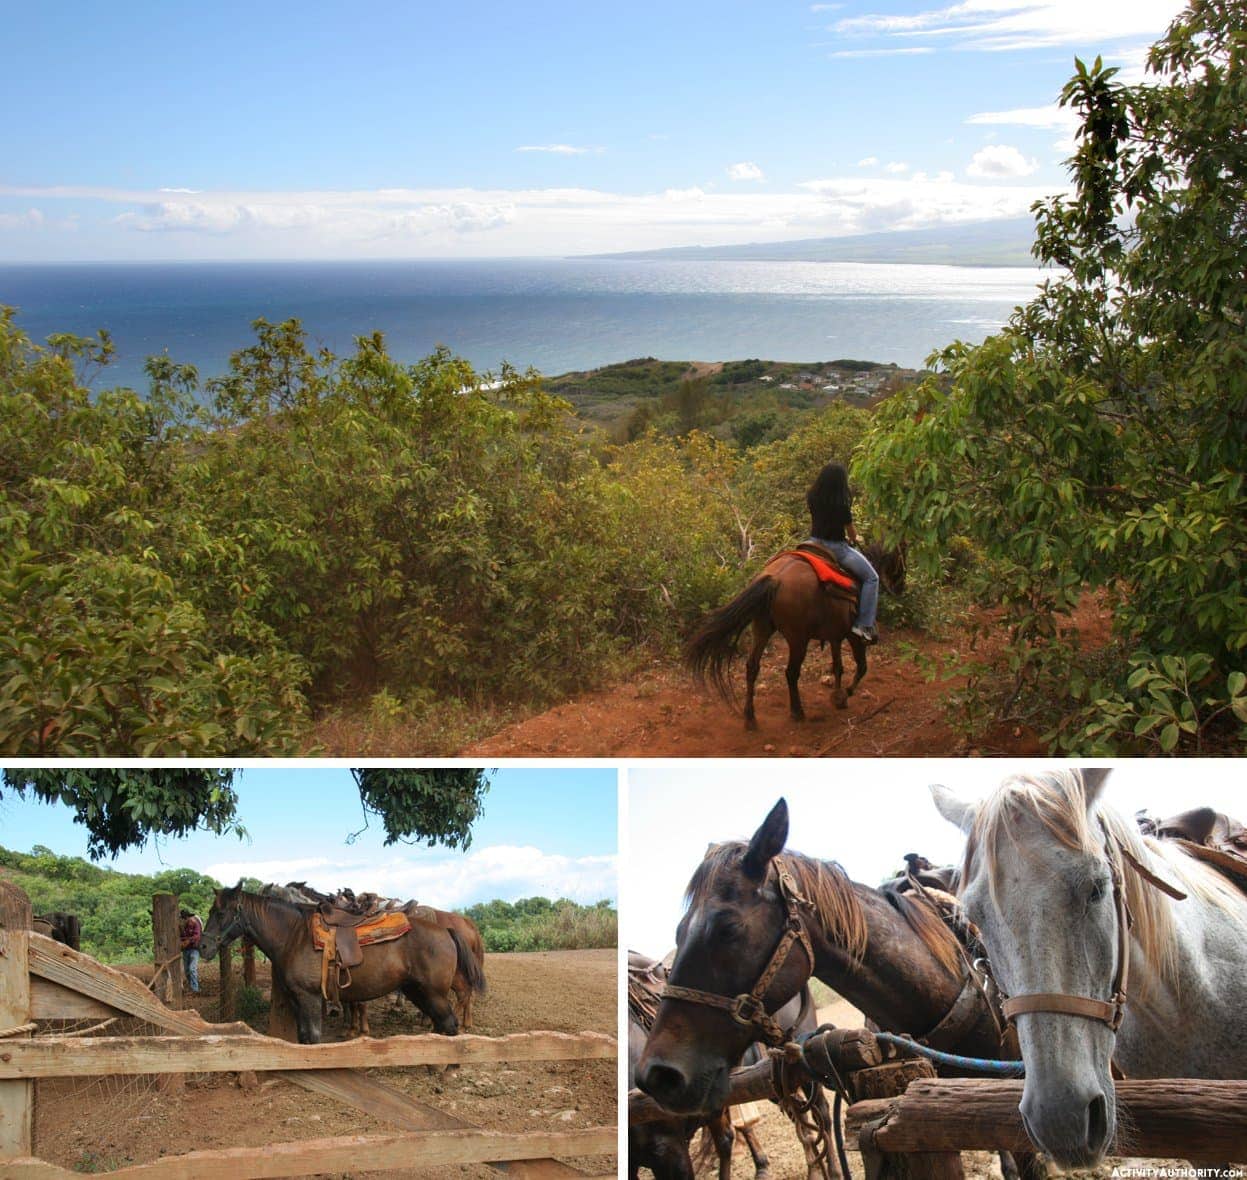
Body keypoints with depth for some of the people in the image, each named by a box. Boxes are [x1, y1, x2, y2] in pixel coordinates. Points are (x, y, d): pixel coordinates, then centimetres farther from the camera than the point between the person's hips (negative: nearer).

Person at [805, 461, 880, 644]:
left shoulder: (812, 498, -2)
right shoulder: (841, 505, -21)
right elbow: (851, 532, -7)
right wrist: (853, 539, 18)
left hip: (815, 542, 7)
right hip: (836, 547, -7)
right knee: (871, 577, 4)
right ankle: (864, 626, -2)